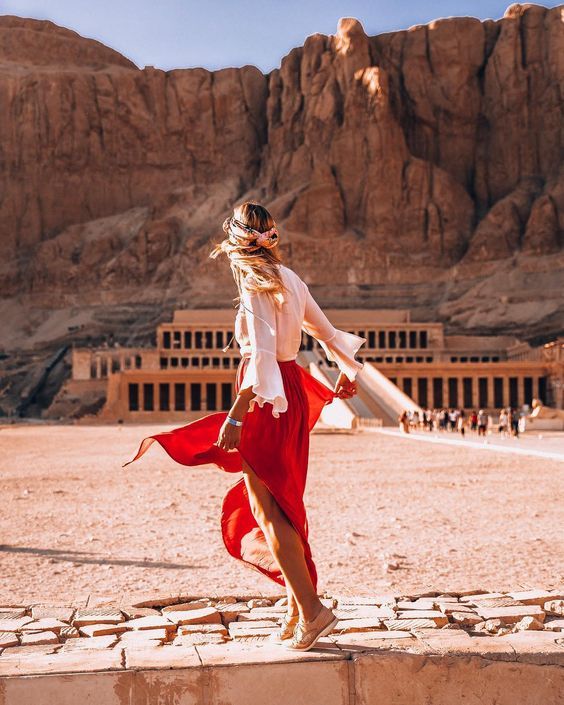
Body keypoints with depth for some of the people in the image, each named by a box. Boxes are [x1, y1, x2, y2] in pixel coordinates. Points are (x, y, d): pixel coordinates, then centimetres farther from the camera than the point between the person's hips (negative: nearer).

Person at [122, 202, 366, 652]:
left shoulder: (256, 285, -14)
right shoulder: (289, 279, 10)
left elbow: (262, 358, -22)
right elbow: (325, 331, 21)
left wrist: (235, 417, -24)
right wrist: (346, 372, 37)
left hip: (265, 401, -9)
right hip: (293, 394, 9)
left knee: (268, 510, -2)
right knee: (283, 506, 14)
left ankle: (310, 610, -3)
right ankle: (299, 610, 21)